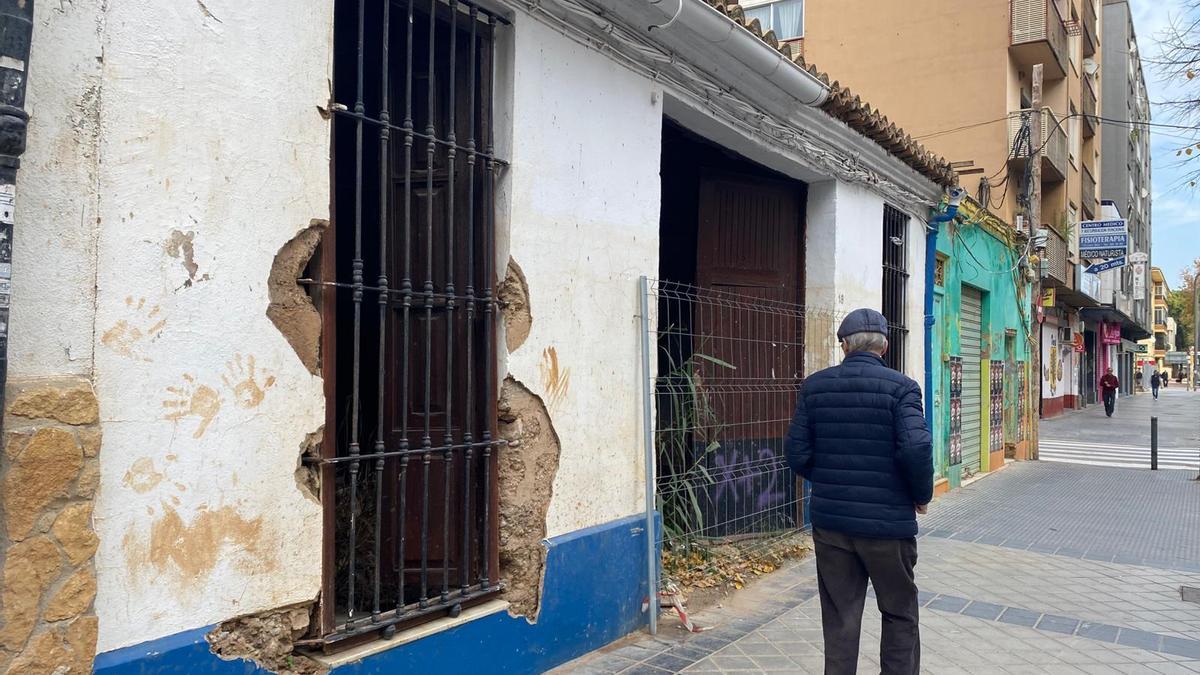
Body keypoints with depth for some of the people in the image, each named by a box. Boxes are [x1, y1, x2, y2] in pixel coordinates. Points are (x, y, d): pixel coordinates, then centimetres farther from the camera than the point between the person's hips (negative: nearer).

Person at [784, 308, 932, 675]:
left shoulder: (814, 386, 0)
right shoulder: (901, 387, -9)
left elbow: (797, 452, -2)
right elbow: (916, 449, -20)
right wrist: (922, 496, -3)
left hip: (830, 521, 3)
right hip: (887, 522, -3)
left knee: (840, 617, 13)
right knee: (899, 615, 16)